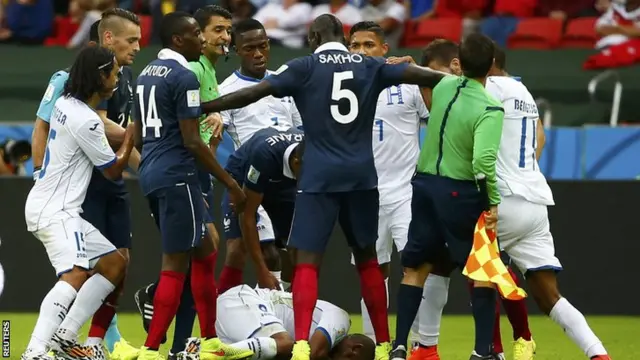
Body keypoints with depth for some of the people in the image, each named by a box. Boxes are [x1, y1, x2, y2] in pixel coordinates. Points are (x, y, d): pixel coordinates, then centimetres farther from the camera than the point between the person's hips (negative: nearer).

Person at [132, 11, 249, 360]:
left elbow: (138, 136, 20)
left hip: (150, 174, 10)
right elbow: (192, 141, -17)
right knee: (175, 264, -6)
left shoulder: (146, 73, 15)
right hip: (176, 176, -10)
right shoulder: (184, 76, -13)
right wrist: (231, 183, -12)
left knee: (204, 252, 18)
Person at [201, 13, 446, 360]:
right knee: (367, 258, 18)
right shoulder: (370, 67, 9)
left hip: (319, 178, -3)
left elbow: (253, 94, -5)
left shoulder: (305, 68, 0)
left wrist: (202, 107, -2)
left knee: (306, 260, -5)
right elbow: (423, 76, 9)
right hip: (362, 176, 4)